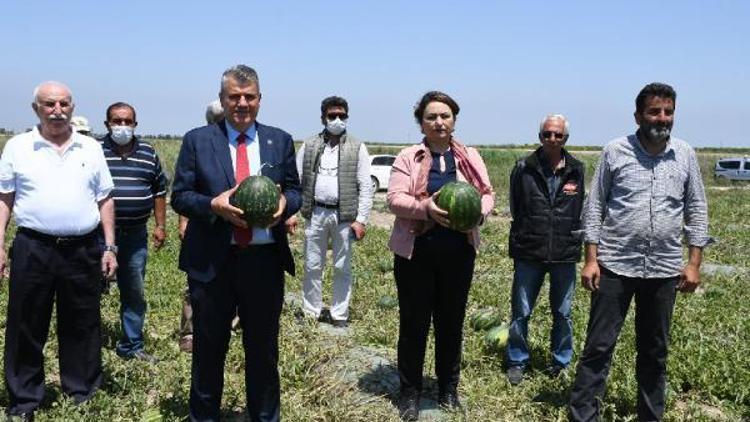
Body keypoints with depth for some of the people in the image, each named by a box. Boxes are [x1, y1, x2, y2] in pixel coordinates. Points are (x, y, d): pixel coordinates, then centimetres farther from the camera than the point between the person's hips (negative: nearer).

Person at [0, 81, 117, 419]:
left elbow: (105, 200, 10)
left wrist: (110, 247, 5)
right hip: (32, 250, -1)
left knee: (82, 327, 9)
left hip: (83, 250, 1)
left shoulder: (91, 148, 8)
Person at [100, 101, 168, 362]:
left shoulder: (148, 154, 10)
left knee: (134, 294, 10)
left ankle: (132, 346, 22)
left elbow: (159, 191, 15)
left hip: (135, 235, 3)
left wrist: (161, 226, 9)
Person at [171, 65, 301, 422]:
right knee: (208, 348, 13)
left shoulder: (280, 141, 6)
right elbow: (179, 196, 0)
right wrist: (213, 205, -19)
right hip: (211, 262, -1)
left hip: (265, 261, 1)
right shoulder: (197, 140, 1)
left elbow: (295, 190, 9)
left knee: (263, 348, 14)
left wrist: (284, 203, -14)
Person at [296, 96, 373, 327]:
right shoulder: (309, 146, 8)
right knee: (312, 266, 9)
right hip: (316, 213, 2)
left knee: (342, 268, 6)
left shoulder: (357, 147, 3)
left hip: (344, 215, -1)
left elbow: (366, 187, -1)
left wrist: (361, 220, -8)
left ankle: (339, 315, 18)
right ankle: (311, 312, 22)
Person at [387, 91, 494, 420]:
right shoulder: (408, 158, -2)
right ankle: (410, 391, 21)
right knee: (413, 322, 6)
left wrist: (477, 211, -14)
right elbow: (395, 199, -9)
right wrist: (426, 207, -26)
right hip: (415, 252, -2)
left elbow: (487, 194, 8)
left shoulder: (470, 157, 8)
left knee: (451, 320, 13)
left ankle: (448, 387, 30)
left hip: (458, 253, 3)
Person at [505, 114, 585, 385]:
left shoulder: (577, 171, 2)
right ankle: (517, 362, 21)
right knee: (521, 312, 5)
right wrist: (523, 238, 6)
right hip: (529, 253, -1)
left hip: (565, 254, 1)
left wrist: (573, 237, 7)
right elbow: (515, 208, 7)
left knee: (563, 313, 11)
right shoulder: (524, 168, -2)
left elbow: (582, 209, 12)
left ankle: (561, 362, 28)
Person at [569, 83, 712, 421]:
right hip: (615, 266, -2)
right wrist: (591, 259, -5)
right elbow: (595, 207, 0)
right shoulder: (615, 152, -2)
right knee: (598, 346, 0)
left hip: (664, 269, 3)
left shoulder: (686, 156, 5)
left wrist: (694, 263, 3)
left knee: (654, 351, 14)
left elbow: (696, 211, 9)